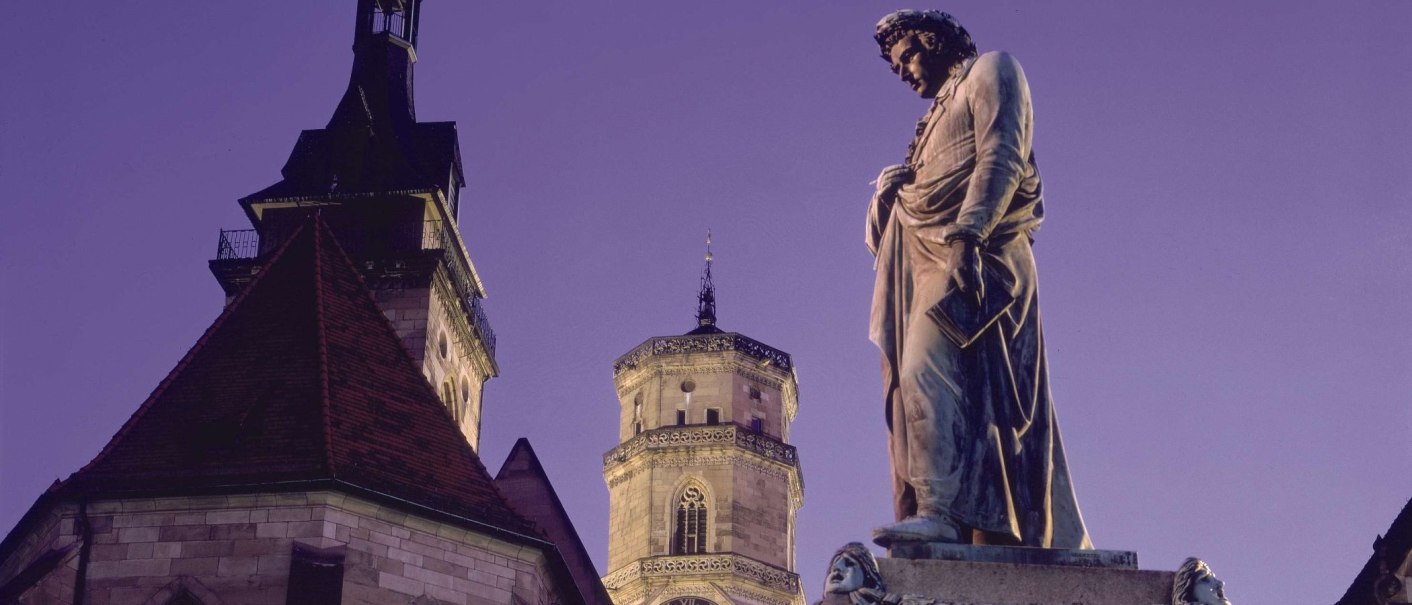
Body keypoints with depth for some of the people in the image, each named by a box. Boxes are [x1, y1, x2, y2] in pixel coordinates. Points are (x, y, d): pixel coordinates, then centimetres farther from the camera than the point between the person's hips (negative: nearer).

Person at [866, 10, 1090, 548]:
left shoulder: (991, 71, 8)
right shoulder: (941, 111, 32)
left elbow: (1002, 159, -9)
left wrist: (964, 238, -21)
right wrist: (891, 190, 8)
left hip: (973, 256, -9)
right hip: (930, 258, 9)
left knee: (926, 368, -26)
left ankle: (937, 511, -37)